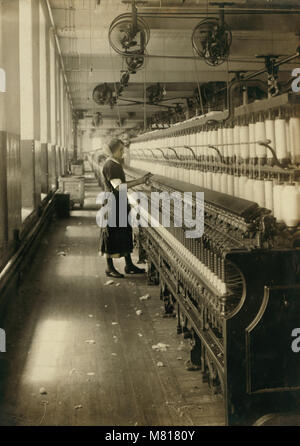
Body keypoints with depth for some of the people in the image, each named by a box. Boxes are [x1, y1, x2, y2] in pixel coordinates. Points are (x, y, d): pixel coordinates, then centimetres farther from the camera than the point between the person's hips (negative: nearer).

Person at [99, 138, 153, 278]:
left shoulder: (117, 164, 13)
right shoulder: (110, 165, -18)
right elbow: (118, 187, -25)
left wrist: (140, 179, 13)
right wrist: (139, 181, -27)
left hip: (120, 205, 10)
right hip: (113, 205, -10)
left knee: (125, 234, 13)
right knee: (112, 236, -2)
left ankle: (129, 265, 21)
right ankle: (109, 268, 7)